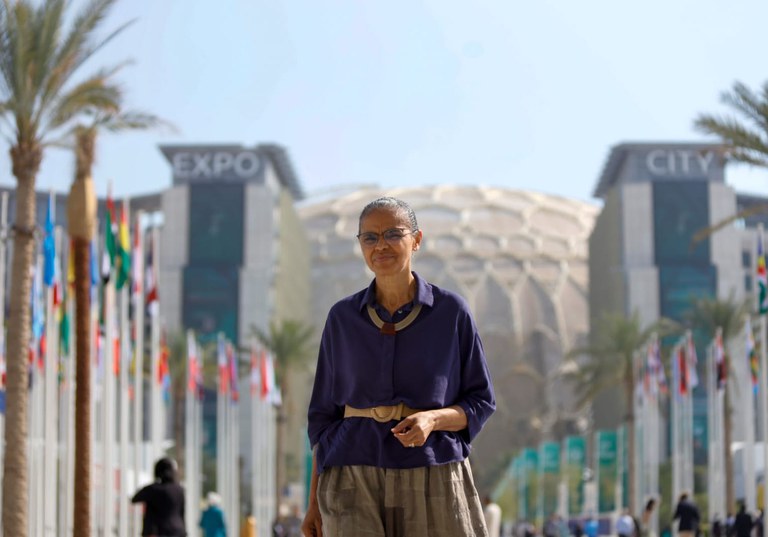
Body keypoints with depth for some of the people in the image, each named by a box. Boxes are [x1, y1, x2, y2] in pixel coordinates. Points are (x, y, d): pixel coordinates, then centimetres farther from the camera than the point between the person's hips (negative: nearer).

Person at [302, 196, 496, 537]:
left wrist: (433, 419, -17)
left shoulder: (451, 311, 2)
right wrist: (315, 501, 6)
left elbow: (480, 402, 5)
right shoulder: (342, 318, 6)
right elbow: (326, 413, 11)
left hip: (433, 483, 0)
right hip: (357, 485, 0)